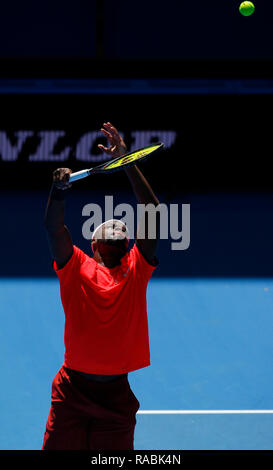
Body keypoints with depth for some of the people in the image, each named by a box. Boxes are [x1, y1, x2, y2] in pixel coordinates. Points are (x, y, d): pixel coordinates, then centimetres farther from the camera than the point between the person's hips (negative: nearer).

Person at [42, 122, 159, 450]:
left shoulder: (136, 268, 7)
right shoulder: (76, 266, 5)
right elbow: (54, 228, -10)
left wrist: (127, 162, -4)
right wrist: (59, 189, -27)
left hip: (117, 395, 1)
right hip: (72, 391, -1)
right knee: (59, 448, 1)